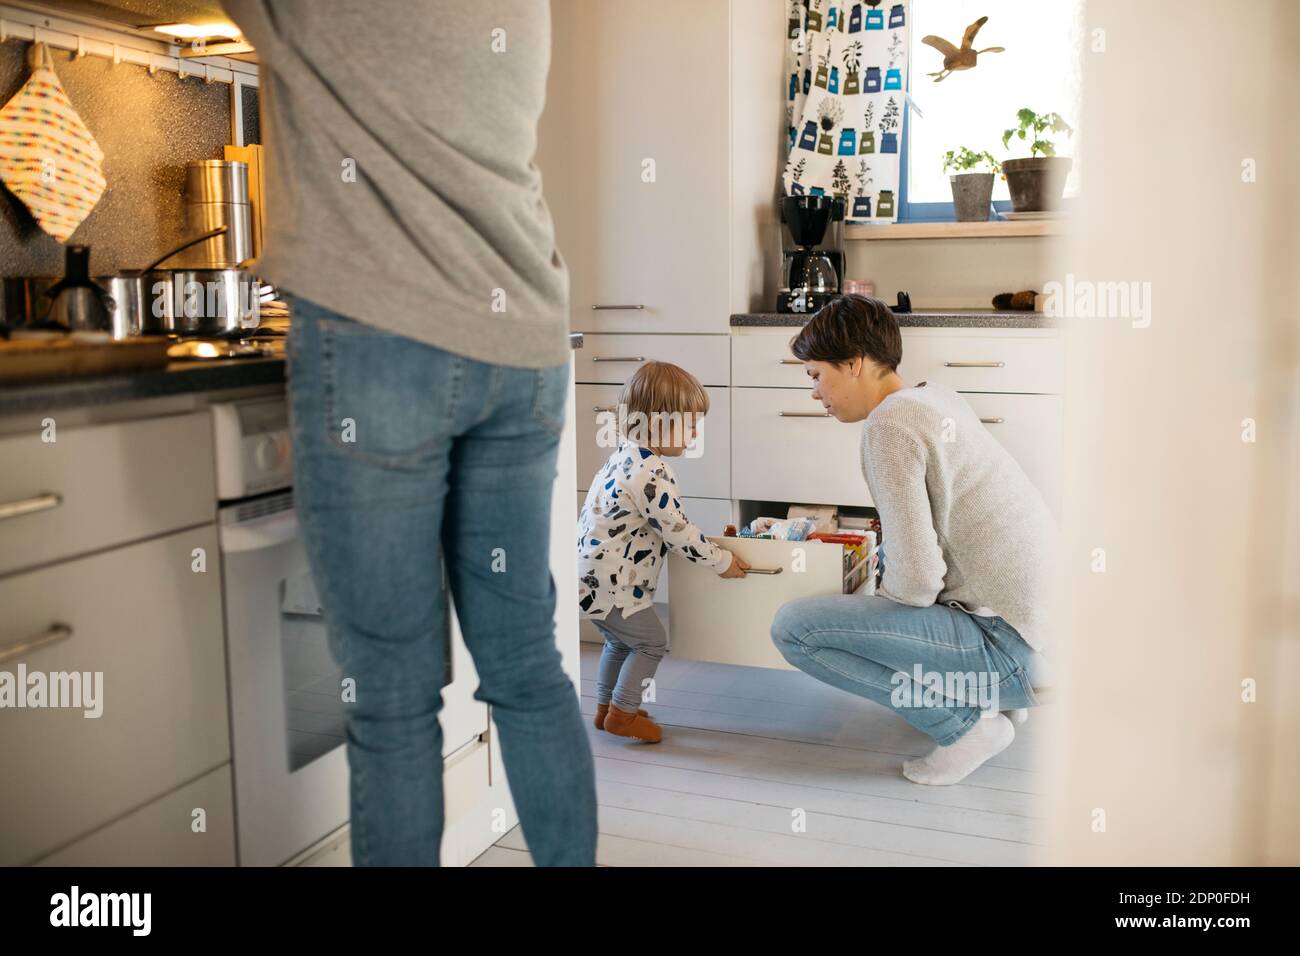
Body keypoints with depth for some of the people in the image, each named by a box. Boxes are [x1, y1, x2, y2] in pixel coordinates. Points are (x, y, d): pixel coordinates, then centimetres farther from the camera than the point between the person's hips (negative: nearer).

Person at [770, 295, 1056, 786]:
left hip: (1007, 643, -9)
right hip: (1048, 624, 9)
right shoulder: (938, 396, 11)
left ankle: (965, 720, -5)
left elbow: (916, 580, -19)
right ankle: (995, 686, 20)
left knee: (792, 627, -13)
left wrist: (875, 602, 1)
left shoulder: (889, 424, -16)